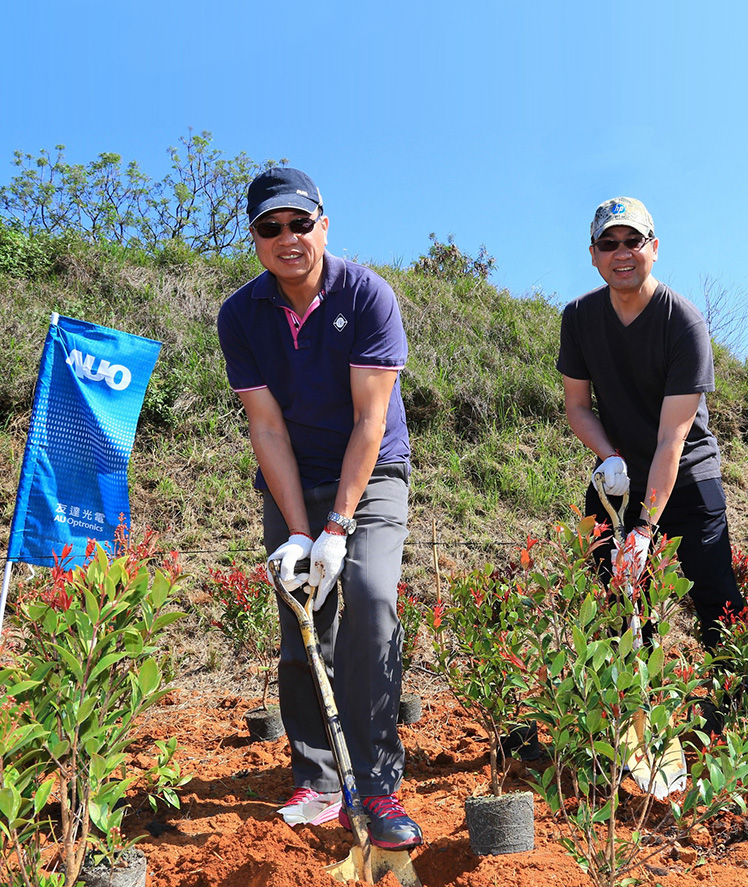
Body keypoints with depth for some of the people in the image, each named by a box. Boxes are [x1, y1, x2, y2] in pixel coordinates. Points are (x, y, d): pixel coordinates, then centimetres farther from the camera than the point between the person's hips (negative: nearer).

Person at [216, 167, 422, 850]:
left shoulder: (367, 294, -14)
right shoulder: (240, 316, -6)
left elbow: (369, 420, -17)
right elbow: (267, 428, -9)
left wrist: (336, 529, -21)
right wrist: (298, 532, -17)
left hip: (370, 476, -2)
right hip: (290, 485, 3)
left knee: (370, 598, -21)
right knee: (301, 627, 0)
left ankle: (377, 787, -14)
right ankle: (317, 784, 12)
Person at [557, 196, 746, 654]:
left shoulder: (685, 322, -18)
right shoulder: (580, 316, -4)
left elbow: (672, 437, -22)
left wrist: (645, 529, -27)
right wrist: (609, 457, -16)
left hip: (686, 479, -3)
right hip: (616, 481, 4)